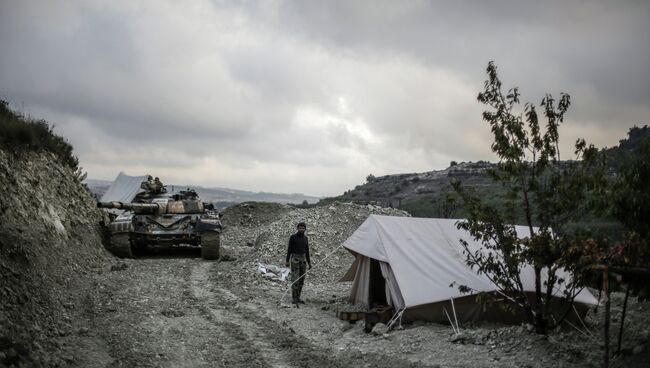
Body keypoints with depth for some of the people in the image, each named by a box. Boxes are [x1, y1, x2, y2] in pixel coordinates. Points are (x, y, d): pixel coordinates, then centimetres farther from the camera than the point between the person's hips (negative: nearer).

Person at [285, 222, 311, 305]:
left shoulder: (305, 238, 11)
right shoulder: (293, 237, -6)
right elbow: (289, 249, -6)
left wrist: (309, 262, 14)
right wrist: (287, 261, -10)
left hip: (303, 259, 6)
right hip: (295, 259, -6)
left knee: (301, 279, 6)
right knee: (295, 279, -11)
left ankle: (298, 298, 15)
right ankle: (294, 299, -8)